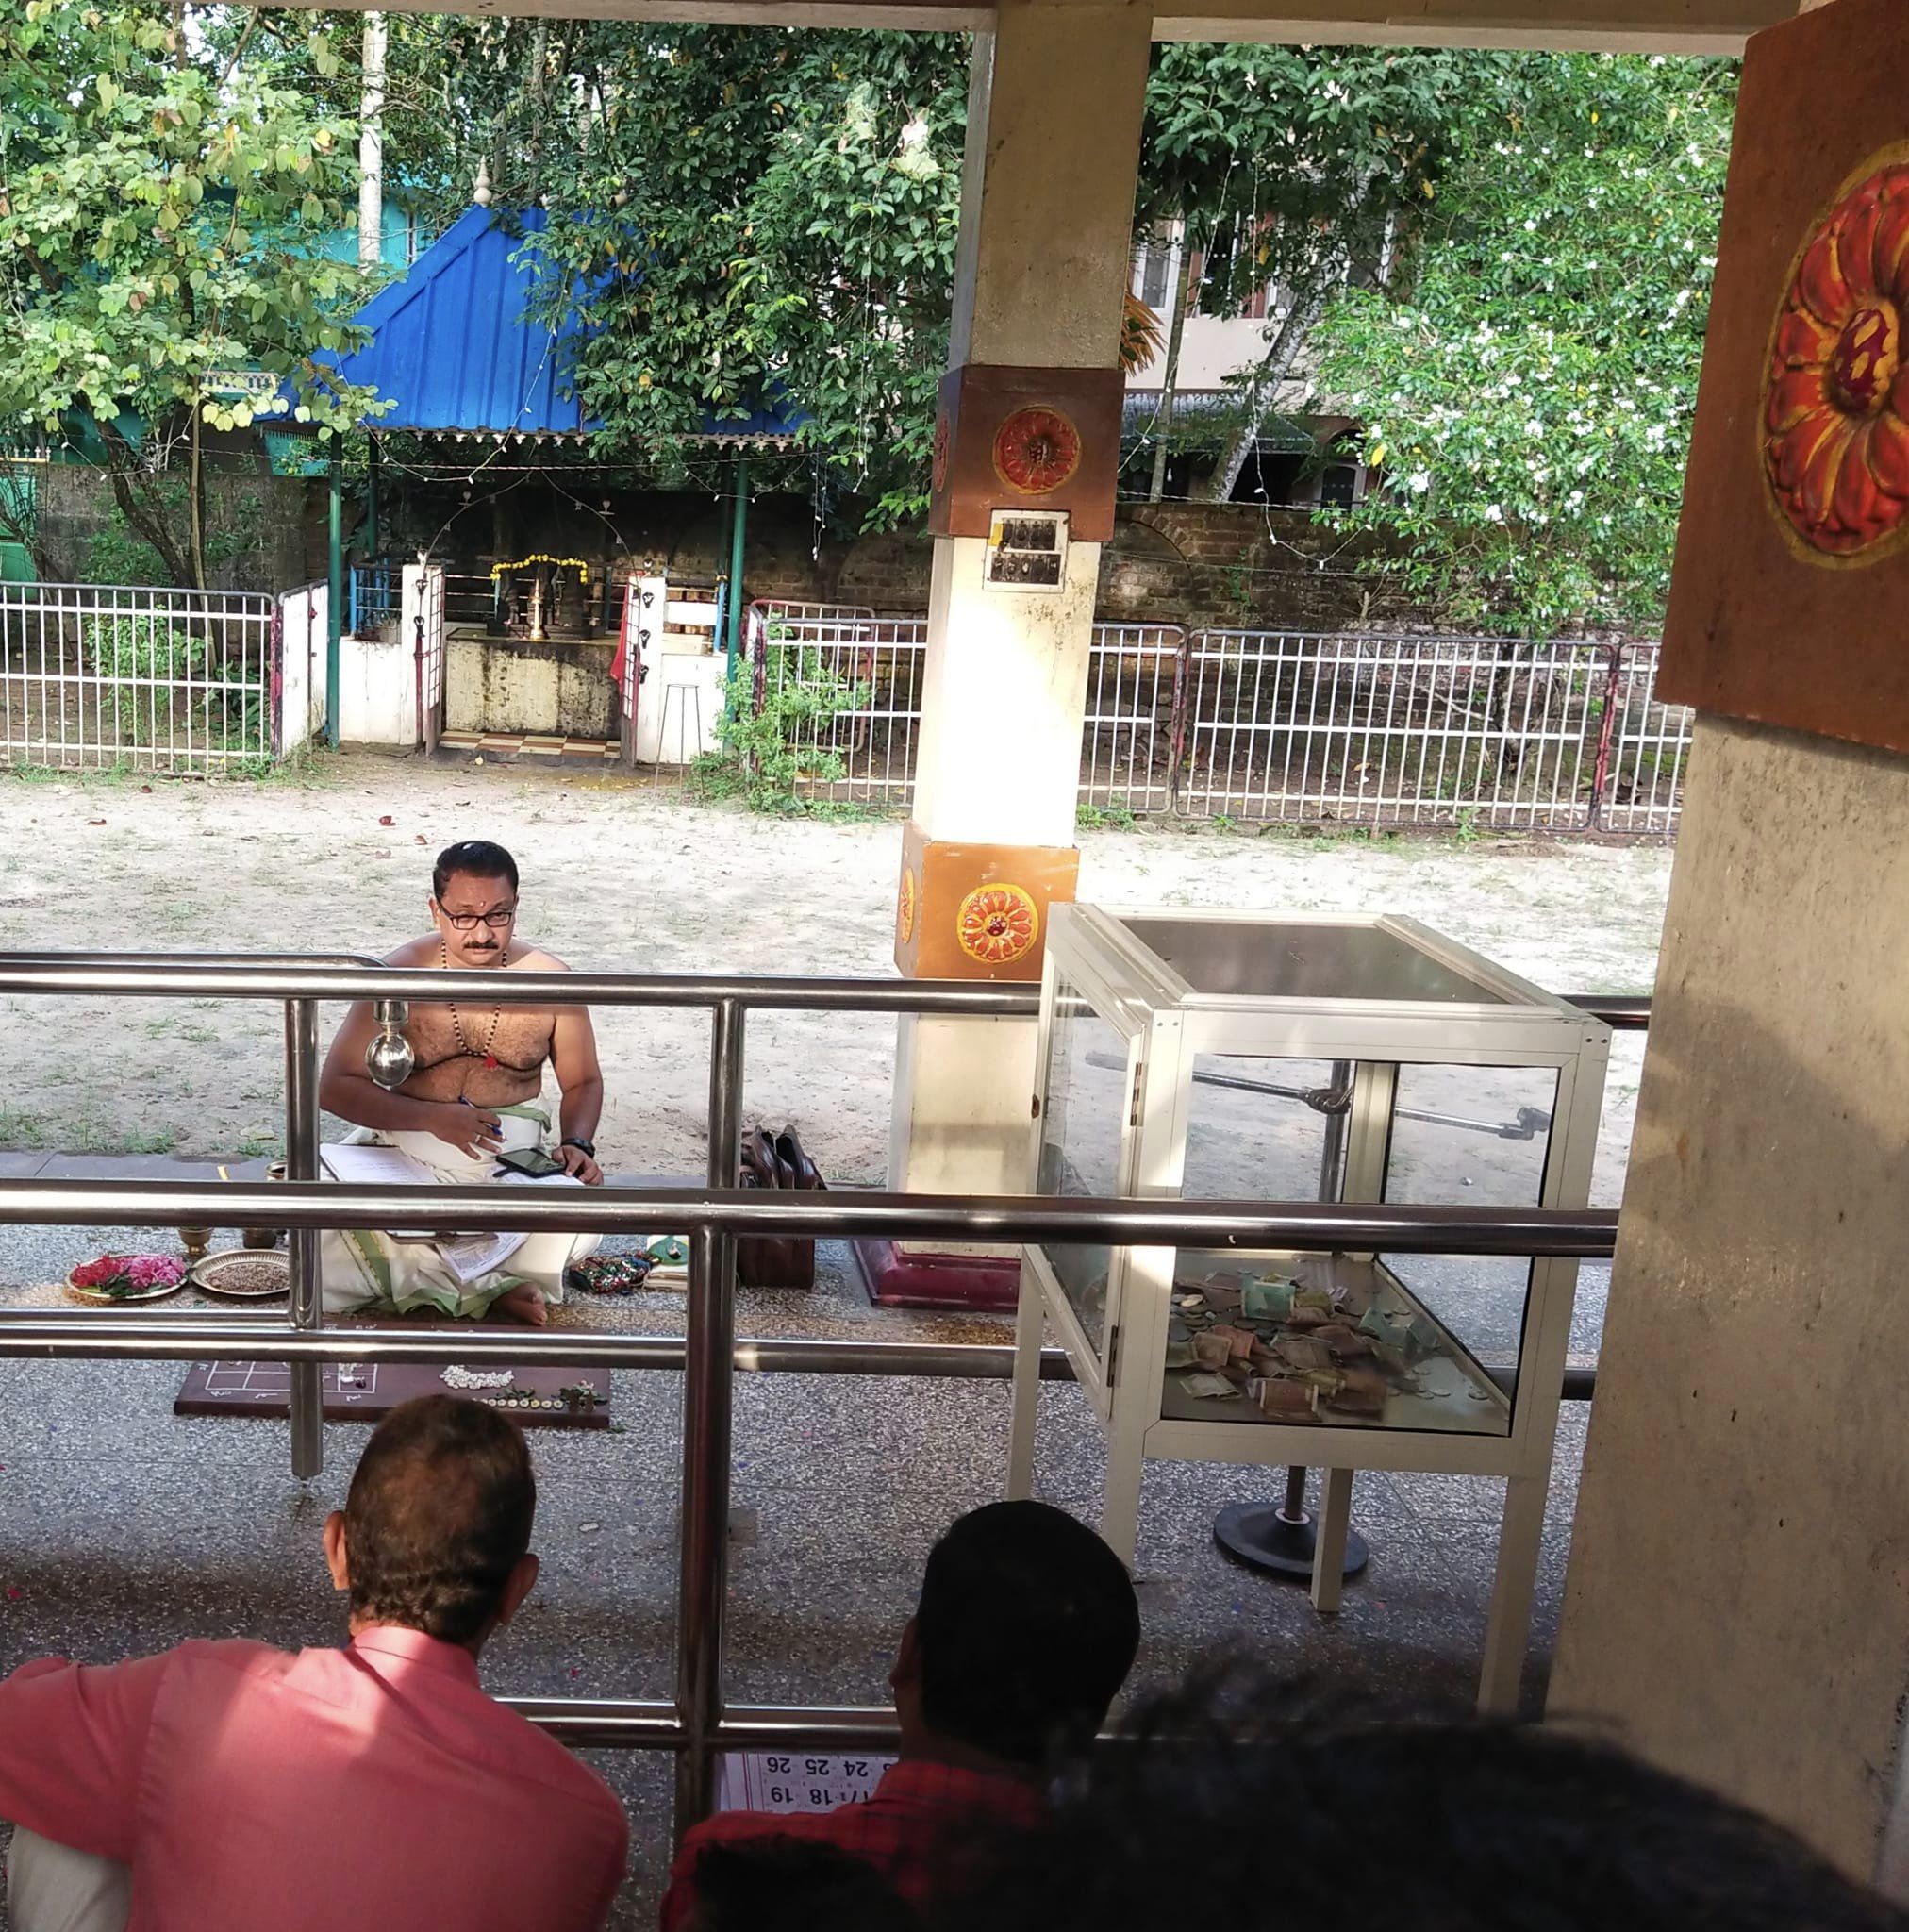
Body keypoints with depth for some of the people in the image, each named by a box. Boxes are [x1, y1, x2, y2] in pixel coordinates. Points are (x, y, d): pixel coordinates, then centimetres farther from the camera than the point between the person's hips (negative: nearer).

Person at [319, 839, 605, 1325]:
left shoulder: (549, 981, -2)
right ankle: (491, 1287, -20)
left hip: (511, 1154, 1)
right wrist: (433, 1117, -20)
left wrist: (577, 1145, -9)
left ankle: (428, 1273, -14)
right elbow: (335, 1087, -6)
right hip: (405, 1147, 0)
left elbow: (583, 1082, 12)